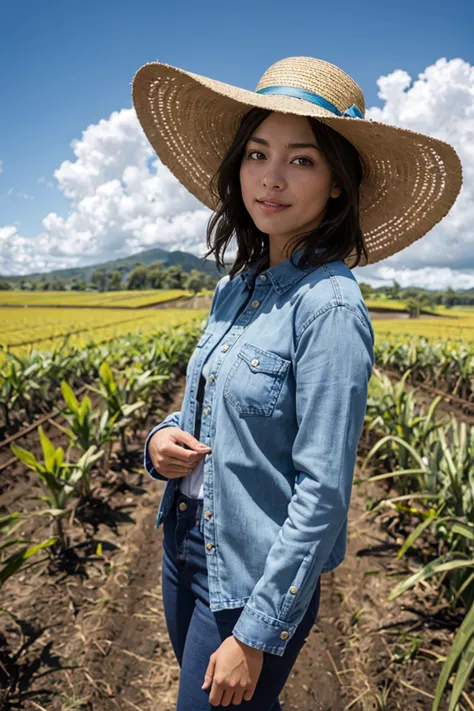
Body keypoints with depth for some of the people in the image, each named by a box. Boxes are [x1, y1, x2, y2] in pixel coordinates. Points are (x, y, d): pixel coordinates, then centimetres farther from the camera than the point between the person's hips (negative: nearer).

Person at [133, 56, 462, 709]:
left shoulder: (328, 305, -23)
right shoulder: (236, 289, 0)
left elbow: (324, 491, -22)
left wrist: (256, 634, -17)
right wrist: (163, 440, -8)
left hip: (255, 583, -7)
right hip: (185, 552, 8)